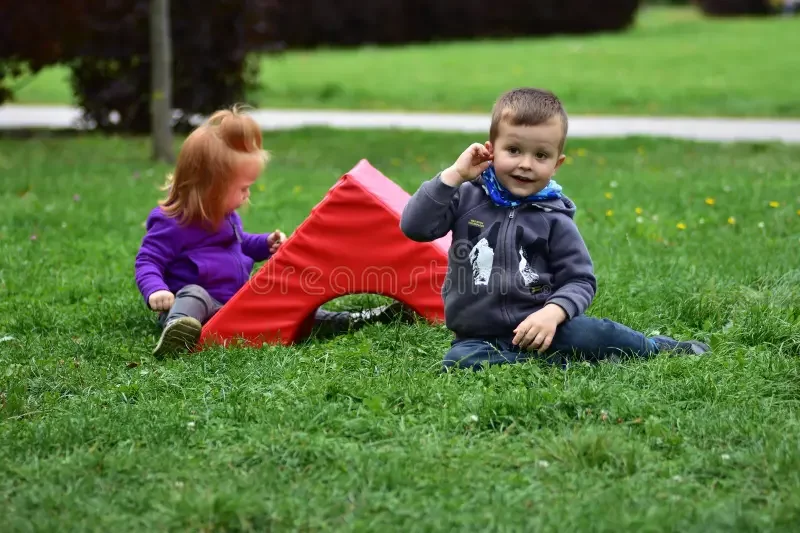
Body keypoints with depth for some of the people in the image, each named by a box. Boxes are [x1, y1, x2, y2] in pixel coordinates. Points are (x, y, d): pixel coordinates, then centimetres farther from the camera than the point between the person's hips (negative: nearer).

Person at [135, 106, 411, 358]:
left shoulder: (226, 216, 17)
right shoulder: (171, 223, -11)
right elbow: (147, 262, -14)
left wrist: (266, 244, 18)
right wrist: (156, 290, -34)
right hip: (206, 303, -8)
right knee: (194, 295, -40)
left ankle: (354, 321, -9)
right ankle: (176, 329, -71)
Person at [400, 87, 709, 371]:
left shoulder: (554, 219, 1)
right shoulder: (468, 198, 1)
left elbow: (580, 281, 1)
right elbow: (415, 227, -10)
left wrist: (553, 312, -20)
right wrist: (453, 175, -14)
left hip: (537, 327, 0)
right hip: (480, 338, 0)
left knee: (591, 334, -28)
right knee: (460, 361, -32)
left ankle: (661, 349, 0)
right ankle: (552, 361, -28)